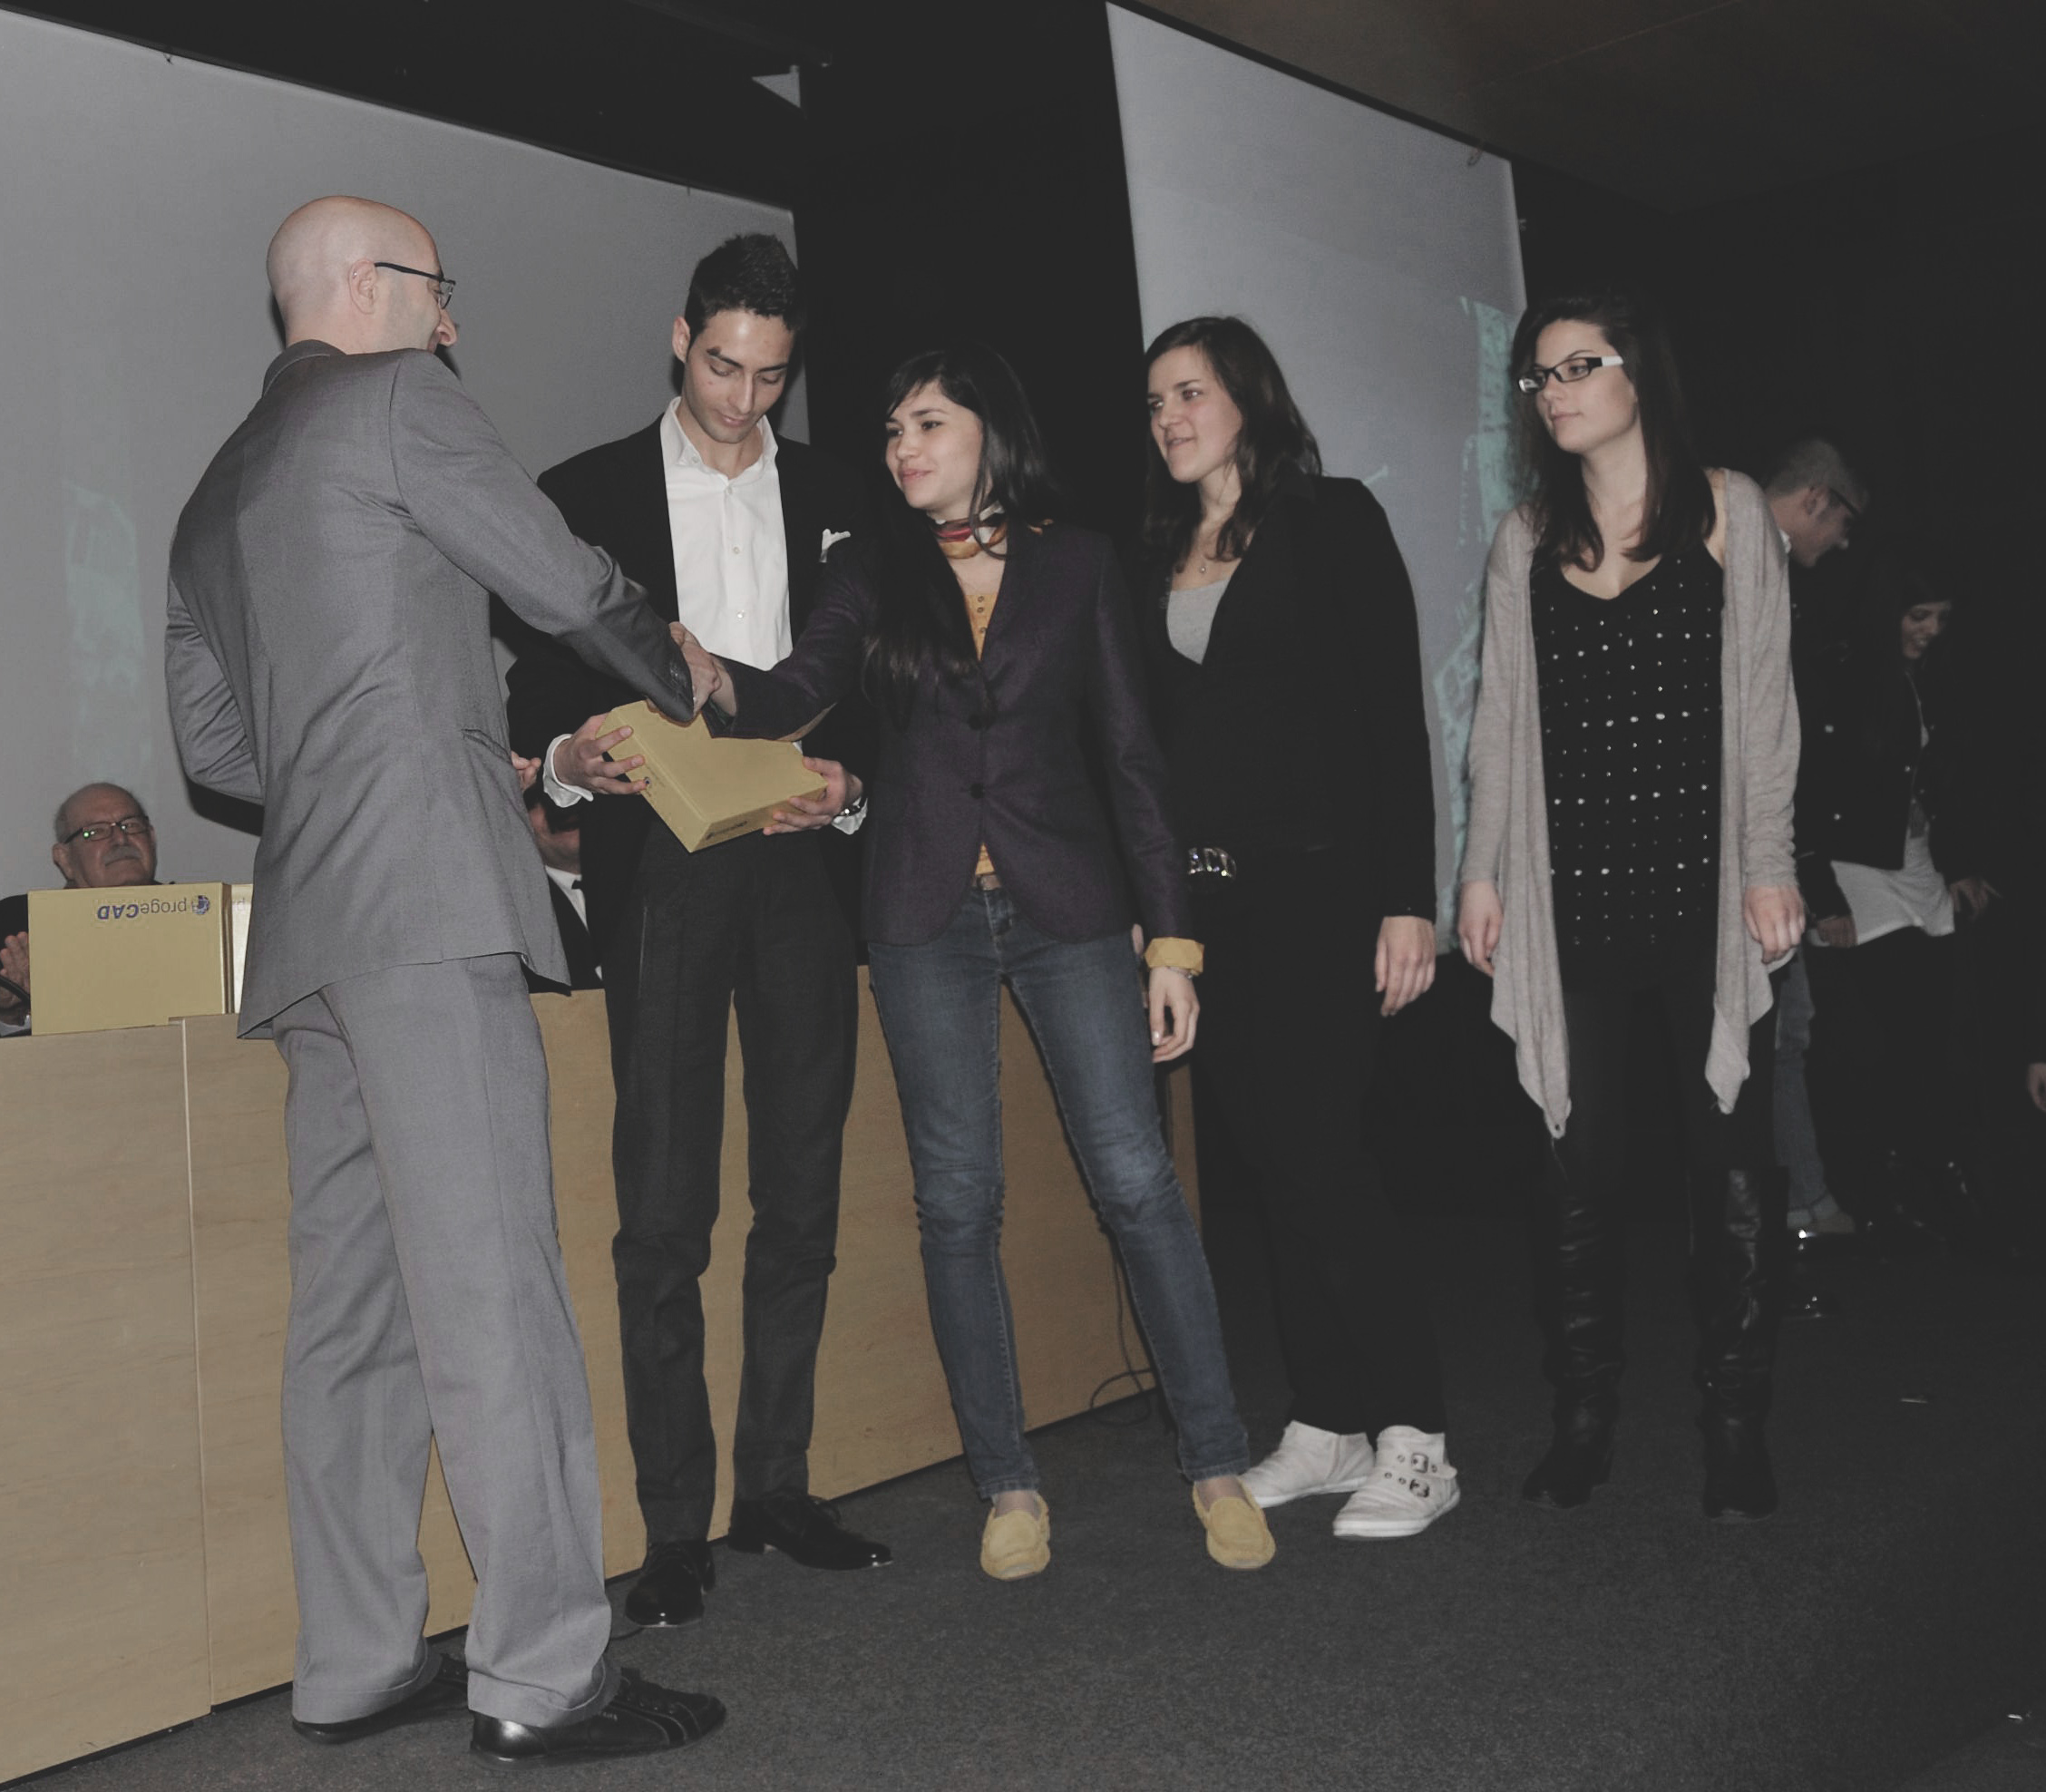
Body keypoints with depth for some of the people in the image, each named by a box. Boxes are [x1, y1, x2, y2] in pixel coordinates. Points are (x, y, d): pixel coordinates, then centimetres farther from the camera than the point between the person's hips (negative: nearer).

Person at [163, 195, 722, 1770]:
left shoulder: (219, 492, 26)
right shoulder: (396, 398, 2)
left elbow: (211, 738, 24)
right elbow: (569, 584, 4)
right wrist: (682, 681, 23)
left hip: (309, 928, 9)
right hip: (428, 895, -9)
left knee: (354, 1302, 8)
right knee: (492, 1286, -10)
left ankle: (356, 1667, 14)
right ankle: (542, 1679, -8)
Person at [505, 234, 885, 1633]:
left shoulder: (836, 500, 14)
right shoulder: (589, 495, 8)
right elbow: (542, 690, 6)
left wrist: (845, 782, -8)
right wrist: (572, 755, -16)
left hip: (800, 869, 3)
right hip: (660, 871, -2)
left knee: (803, 1194, 6)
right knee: (665, 1211, -5)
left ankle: (780, 1486, 19)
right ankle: (676, 1527, 5)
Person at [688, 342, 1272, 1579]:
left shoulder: (1076, 563, 5)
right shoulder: (873, 572, 10)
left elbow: (1131, 752, 4)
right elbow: (798, 692, -4)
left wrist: (1171, 934, -1)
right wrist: (716, 680, -27)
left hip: (1067, 903, -1)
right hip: (928, 916, 2)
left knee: (1137, 1178, -5)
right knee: (960, 1201, 3)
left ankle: (1219, 1465, 9)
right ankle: (1009, 1485, 15)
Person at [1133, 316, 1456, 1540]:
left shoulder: (1333, 521, 0)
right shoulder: (1158, 558, 16)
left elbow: (1395, 711, -7)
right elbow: (1156, 737, 14)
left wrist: (1408, 896, -14)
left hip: (1318, 884, -6)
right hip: (1207, 896, 6)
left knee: (1322, 1150, -10)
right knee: (1276, 1161, 8)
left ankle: (1413, 1440, 1)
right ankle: (1327, 1425, 18)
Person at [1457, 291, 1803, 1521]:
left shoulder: (1727, 511, 6)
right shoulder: (1525, 540, 12)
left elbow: (1763, 699, 2)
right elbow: (1503, 718, 11)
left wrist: (1769, 865, -4)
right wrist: (1485, 871, 6)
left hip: (1704, 879, -2)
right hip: (1571, 891, 2)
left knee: (1731, 1154, 0)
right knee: (1581, 1159, 4)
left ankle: (1738, 1432, 12)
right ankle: (1584, 1424, 14)